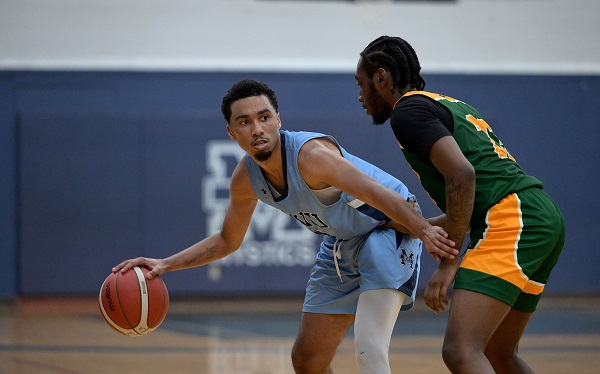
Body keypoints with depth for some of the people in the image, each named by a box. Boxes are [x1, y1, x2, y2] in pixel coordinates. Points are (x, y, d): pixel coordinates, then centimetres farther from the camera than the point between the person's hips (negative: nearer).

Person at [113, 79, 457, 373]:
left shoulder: (311, 155, -32)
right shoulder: (245, 179, -8)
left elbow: (382, 196, -40)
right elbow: (228, 241, 9)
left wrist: (424, 231, -56)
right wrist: (166, 264, -2)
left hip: (388, 230, -8)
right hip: (342, 244, 8)